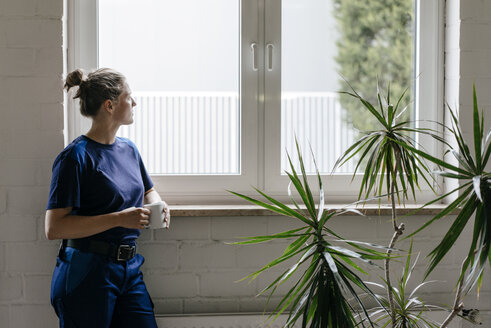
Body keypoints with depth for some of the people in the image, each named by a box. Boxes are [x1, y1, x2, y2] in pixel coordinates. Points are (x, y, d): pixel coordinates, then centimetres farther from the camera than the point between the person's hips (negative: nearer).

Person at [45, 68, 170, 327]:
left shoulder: (129, 149, 12)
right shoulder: (76, 157, -12)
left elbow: (148, 191, 30)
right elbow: (53, 228, -18)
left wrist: (158, 205, 5)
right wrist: (119, 219, -22)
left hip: (129, 269, 7)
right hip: (87, 274, -7)